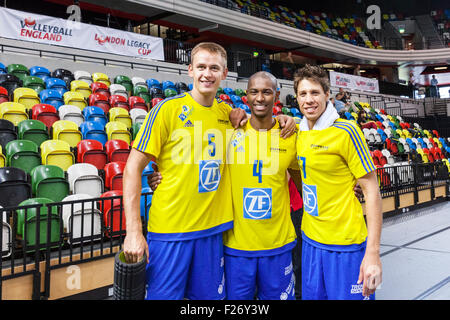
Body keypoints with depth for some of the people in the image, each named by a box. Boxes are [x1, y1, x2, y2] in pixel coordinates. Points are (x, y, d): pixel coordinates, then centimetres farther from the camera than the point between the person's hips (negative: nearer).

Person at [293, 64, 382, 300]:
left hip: (345, 245, -6)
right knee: (311, 295, 17)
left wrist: (373, 253, -18)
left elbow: (371, 190, -13)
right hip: (310, 239, 6)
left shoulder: (345, 131, -13)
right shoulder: (299, 133, 4)